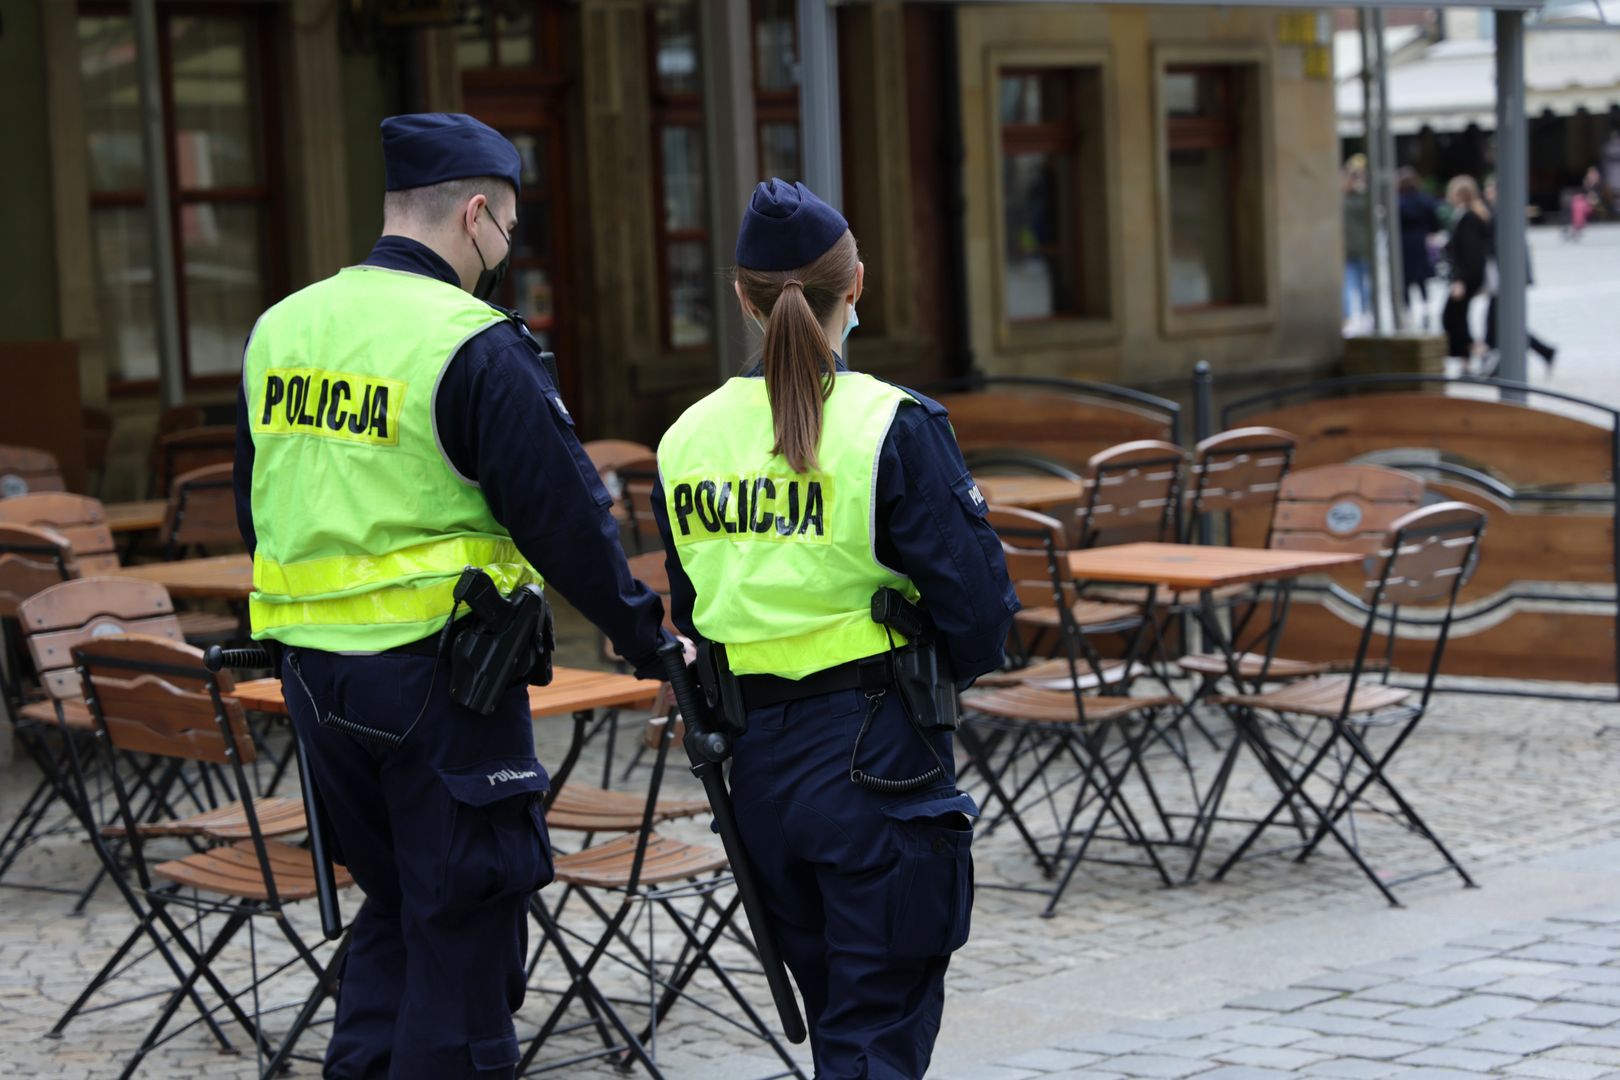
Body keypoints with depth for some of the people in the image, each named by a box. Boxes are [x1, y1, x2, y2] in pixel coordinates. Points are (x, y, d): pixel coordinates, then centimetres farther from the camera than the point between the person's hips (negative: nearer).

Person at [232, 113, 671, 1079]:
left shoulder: (280, 329, 8)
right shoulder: (476, 347, -15)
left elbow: (258, 513, 16)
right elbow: (564, 519, -14)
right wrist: (650, 638, -2)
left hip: (312, 670, 7)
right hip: (438, 673, -7)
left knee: (395, 901, 21)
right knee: (466, 919, 4)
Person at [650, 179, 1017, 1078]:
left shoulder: (687, 440, 3)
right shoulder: (895, 426, -13)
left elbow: (690, 619, 10)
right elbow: (976, 608, -13)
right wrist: (942, 668, 9)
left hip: (756, 763, 5)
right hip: (877, 754, -5)